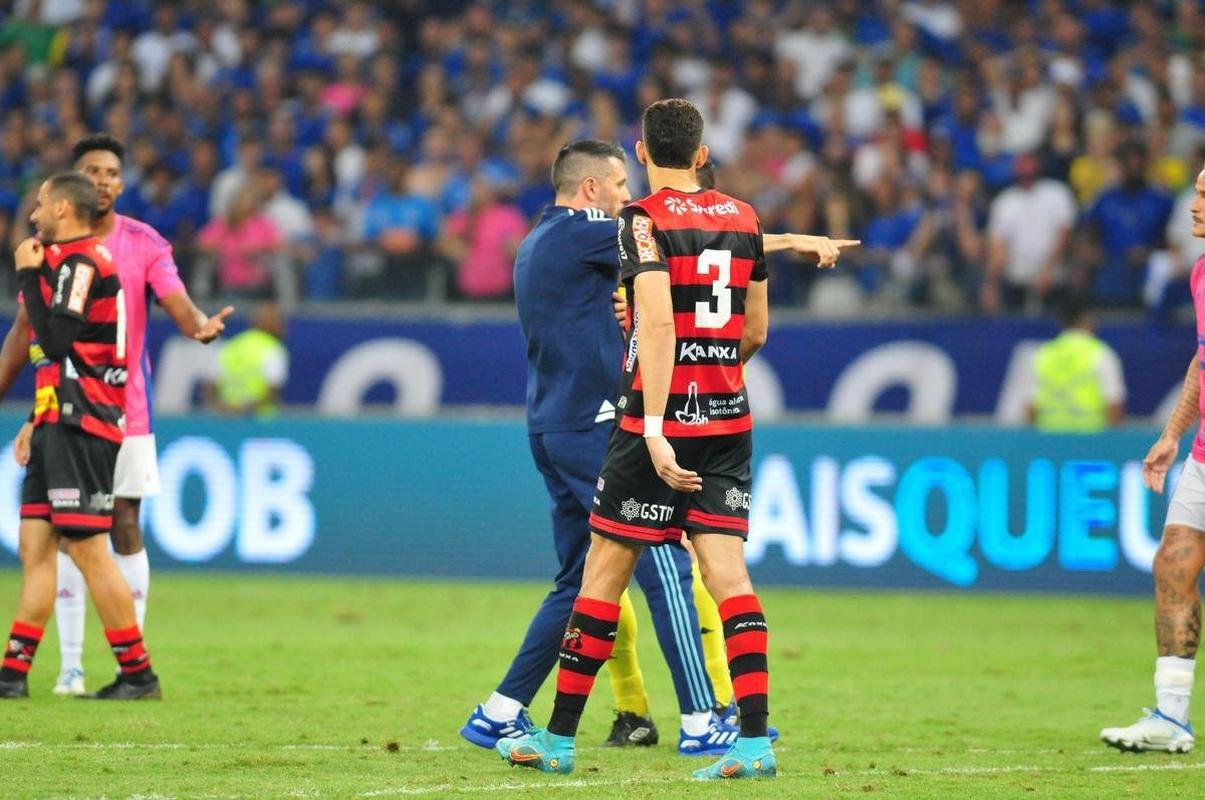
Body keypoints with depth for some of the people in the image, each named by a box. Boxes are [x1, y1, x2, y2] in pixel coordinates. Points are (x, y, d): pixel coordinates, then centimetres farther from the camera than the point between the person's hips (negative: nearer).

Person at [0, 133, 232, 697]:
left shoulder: (144, 244, -1)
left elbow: (177, 303, -13)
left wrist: (200, 327, -35)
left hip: (125, 411, -1)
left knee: (125, 530, -2)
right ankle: (70, 666, 3)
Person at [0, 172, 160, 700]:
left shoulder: (81, 262, -11)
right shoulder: (67, 260, 20)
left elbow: (55, 341, -20)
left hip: (78, 427, -10)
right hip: (59, 424, 10)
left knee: (86, 547, -11)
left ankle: (137, 674, -7)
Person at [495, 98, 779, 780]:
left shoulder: (645, 220, -9)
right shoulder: (743, 218, 9)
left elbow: (657, 323, -21)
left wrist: (656, 430, -26)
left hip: (660, 416, -5)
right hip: (730, 416, 5)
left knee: (606, 568, 5)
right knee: (727, 569, 0)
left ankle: (560, 737, 12)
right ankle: (756, 739, -11)